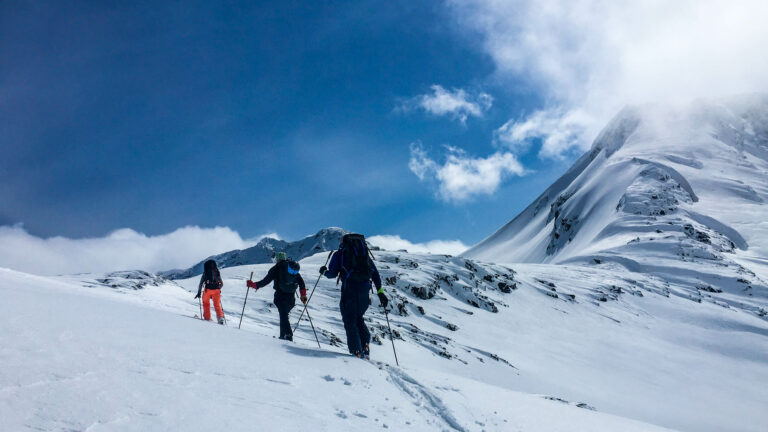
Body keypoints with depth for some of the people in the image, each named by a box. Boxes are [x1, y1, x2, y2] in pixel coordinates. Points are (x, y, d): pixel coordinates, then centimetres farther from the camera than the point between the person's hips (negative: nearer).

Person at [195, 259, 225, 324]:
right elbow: (221, 284, 15)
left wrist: (199, 293, 6)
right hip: (216, 290, 2)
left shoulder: (205, 273, 3)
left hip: (208, 290, -2)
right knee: (217, 305, 10)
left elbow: (201, 283, 0)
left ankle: (207, 318, 17)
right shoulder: (217, 273, 11)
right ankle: (220, 317, -10)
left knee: (206, 303, 19)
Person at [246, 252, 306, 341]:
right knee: (284, 315, 16)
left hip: (280, 296, -4)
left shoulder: (276, 268, -1)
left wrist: (253, 284, 9)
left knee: (283, 316, -6)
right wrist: (303, 295, 17)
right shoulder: (294, 268, 12)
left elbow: (265, 281, -3)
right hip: (291, 297, 4)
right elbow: (301, 282, 11)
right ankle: (283, 336, 17)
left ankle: (288, 335, -21)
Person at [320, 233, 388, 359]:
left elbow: (332, 274, 5)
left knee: (350, 321, 3)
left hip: (349, 287, -4)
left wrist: (324, 271, 26)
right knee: (358, 318, 21)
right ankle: (365, 344, 5)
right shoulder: (365, 254, 24)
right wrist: (380, 292, 14)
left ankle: (357, 351, -6)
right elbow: (375, 273, 16)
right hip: (365, 287, 4)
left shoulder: (339, 254, 14)